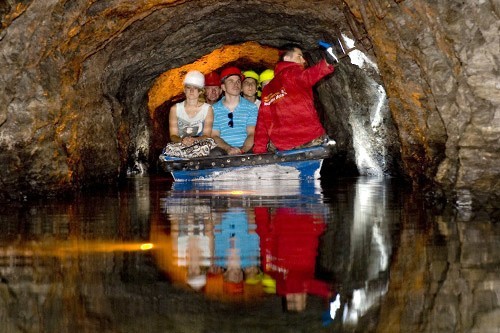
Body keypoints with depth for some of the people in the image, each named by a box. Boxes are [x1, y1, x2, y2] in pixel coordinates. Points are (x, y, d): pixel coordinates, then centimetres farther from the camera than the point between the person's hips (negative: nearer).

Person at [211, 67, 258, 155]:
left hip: (246, 150, 1)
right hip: (223, 151, -1)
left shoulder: (251, 107, 12)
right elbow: (214, 136, 4)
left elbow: (252, 134, 2)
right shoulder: (214, 109, 11)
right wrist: (228, 148, -17)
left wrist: (242, 150, -19)